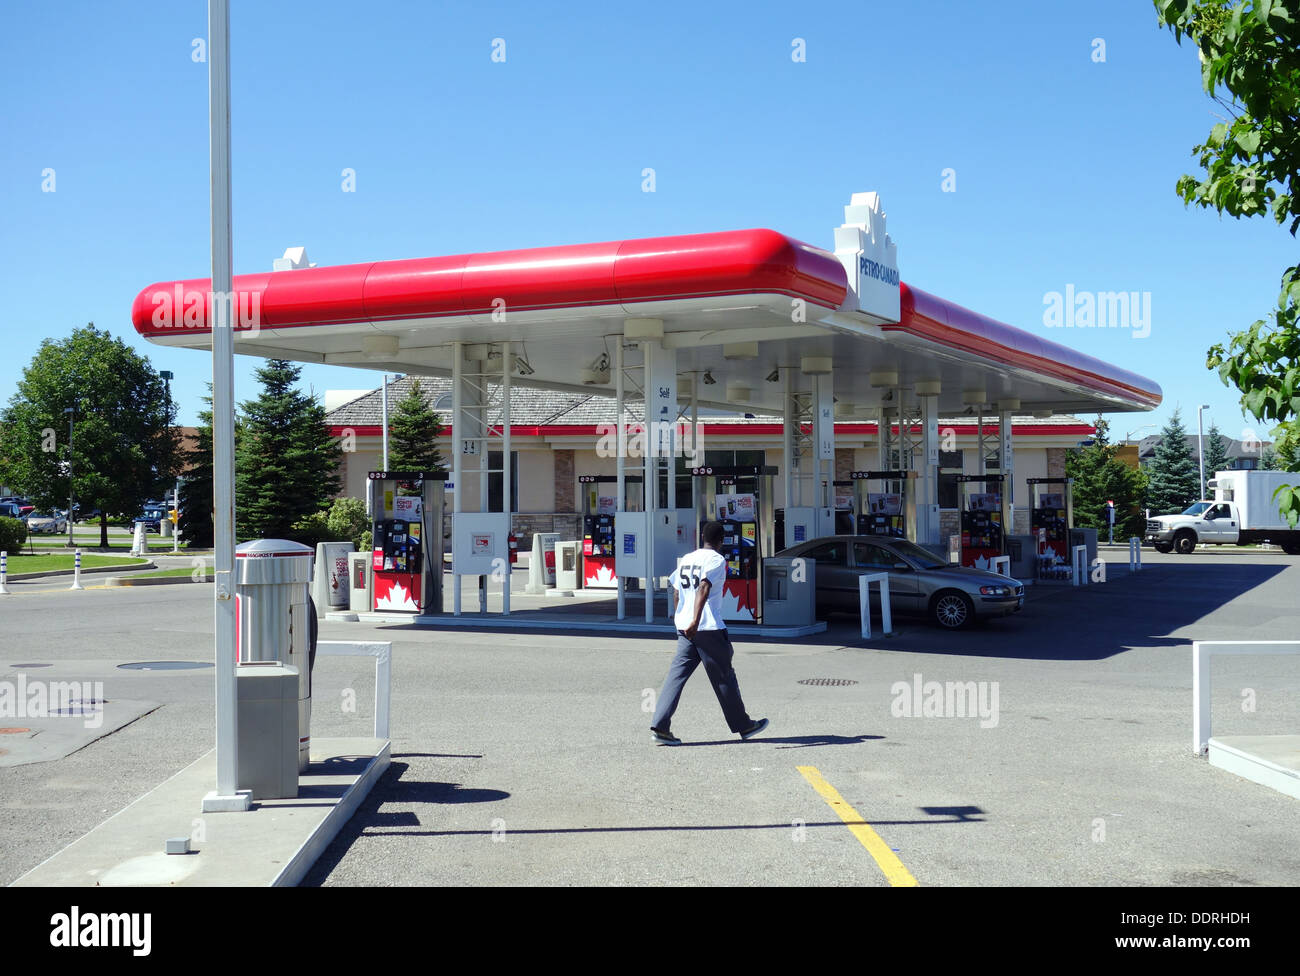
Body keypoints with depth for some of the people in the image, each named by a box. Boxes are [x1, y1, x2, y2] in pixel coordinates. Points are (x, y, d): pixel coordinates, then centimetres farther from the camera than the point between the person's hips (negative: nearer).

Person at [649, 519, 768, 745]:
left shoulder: (686, 559, 15)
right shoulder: (716, 560, -7)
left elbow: (676, 592, 20)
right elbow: (704, 588, -21)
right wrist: (695, 621, -29)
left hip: (684, 628, 6)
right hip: (709, 627, -6)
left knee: (677, 674, 1)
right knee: (724, 677, 6)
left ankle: (660, 726, -9)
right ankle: (743, 725, 19)